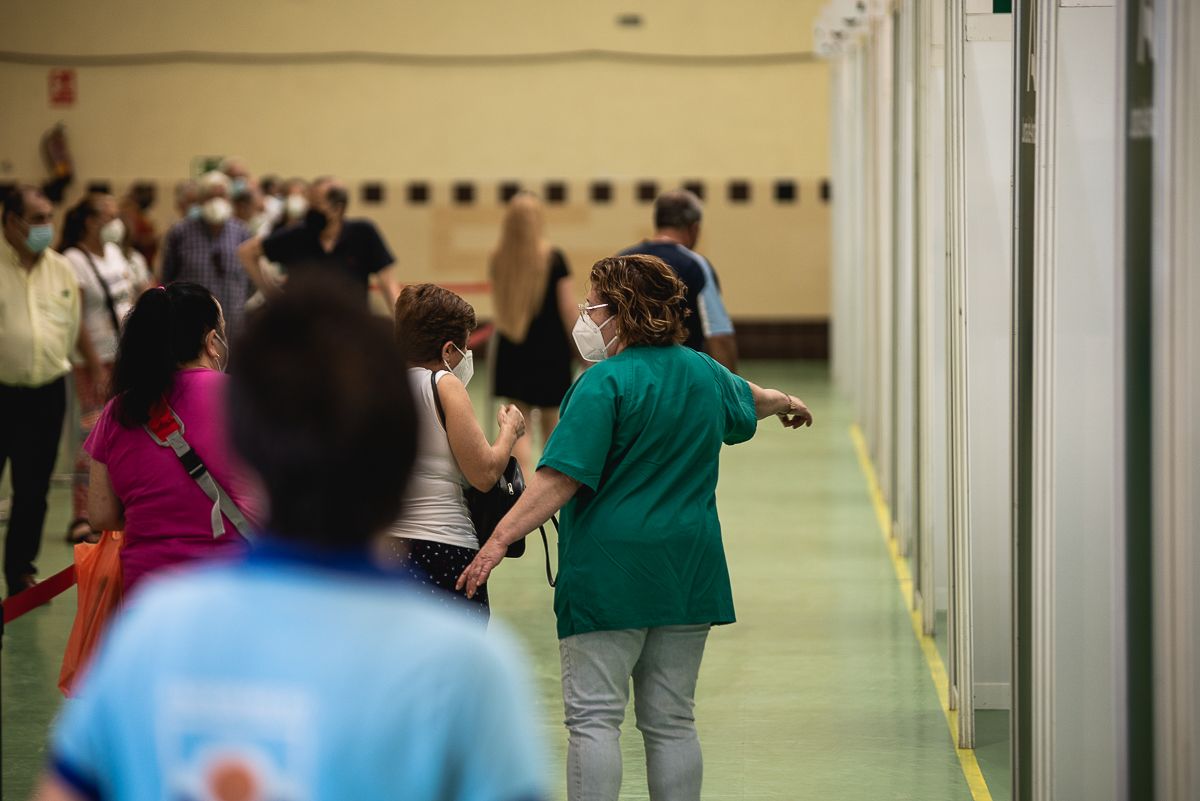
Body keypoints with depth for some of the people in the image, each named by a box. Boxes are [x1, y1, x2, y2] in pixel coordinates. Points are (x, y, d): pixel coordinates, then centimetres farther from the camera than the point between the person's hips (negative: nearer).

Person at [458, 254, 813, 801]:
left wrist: (499, 540, -23)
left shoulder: (605, 383, -13)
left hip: (610, 576, -7)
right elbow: (749, 399, 34)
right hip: (686, 575, 7)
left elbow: (561, 479, -21)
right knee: (671, 722, 11)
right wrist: (786, 403, 57)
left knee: (594, 718, -4)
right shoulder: (703, 372, 11)